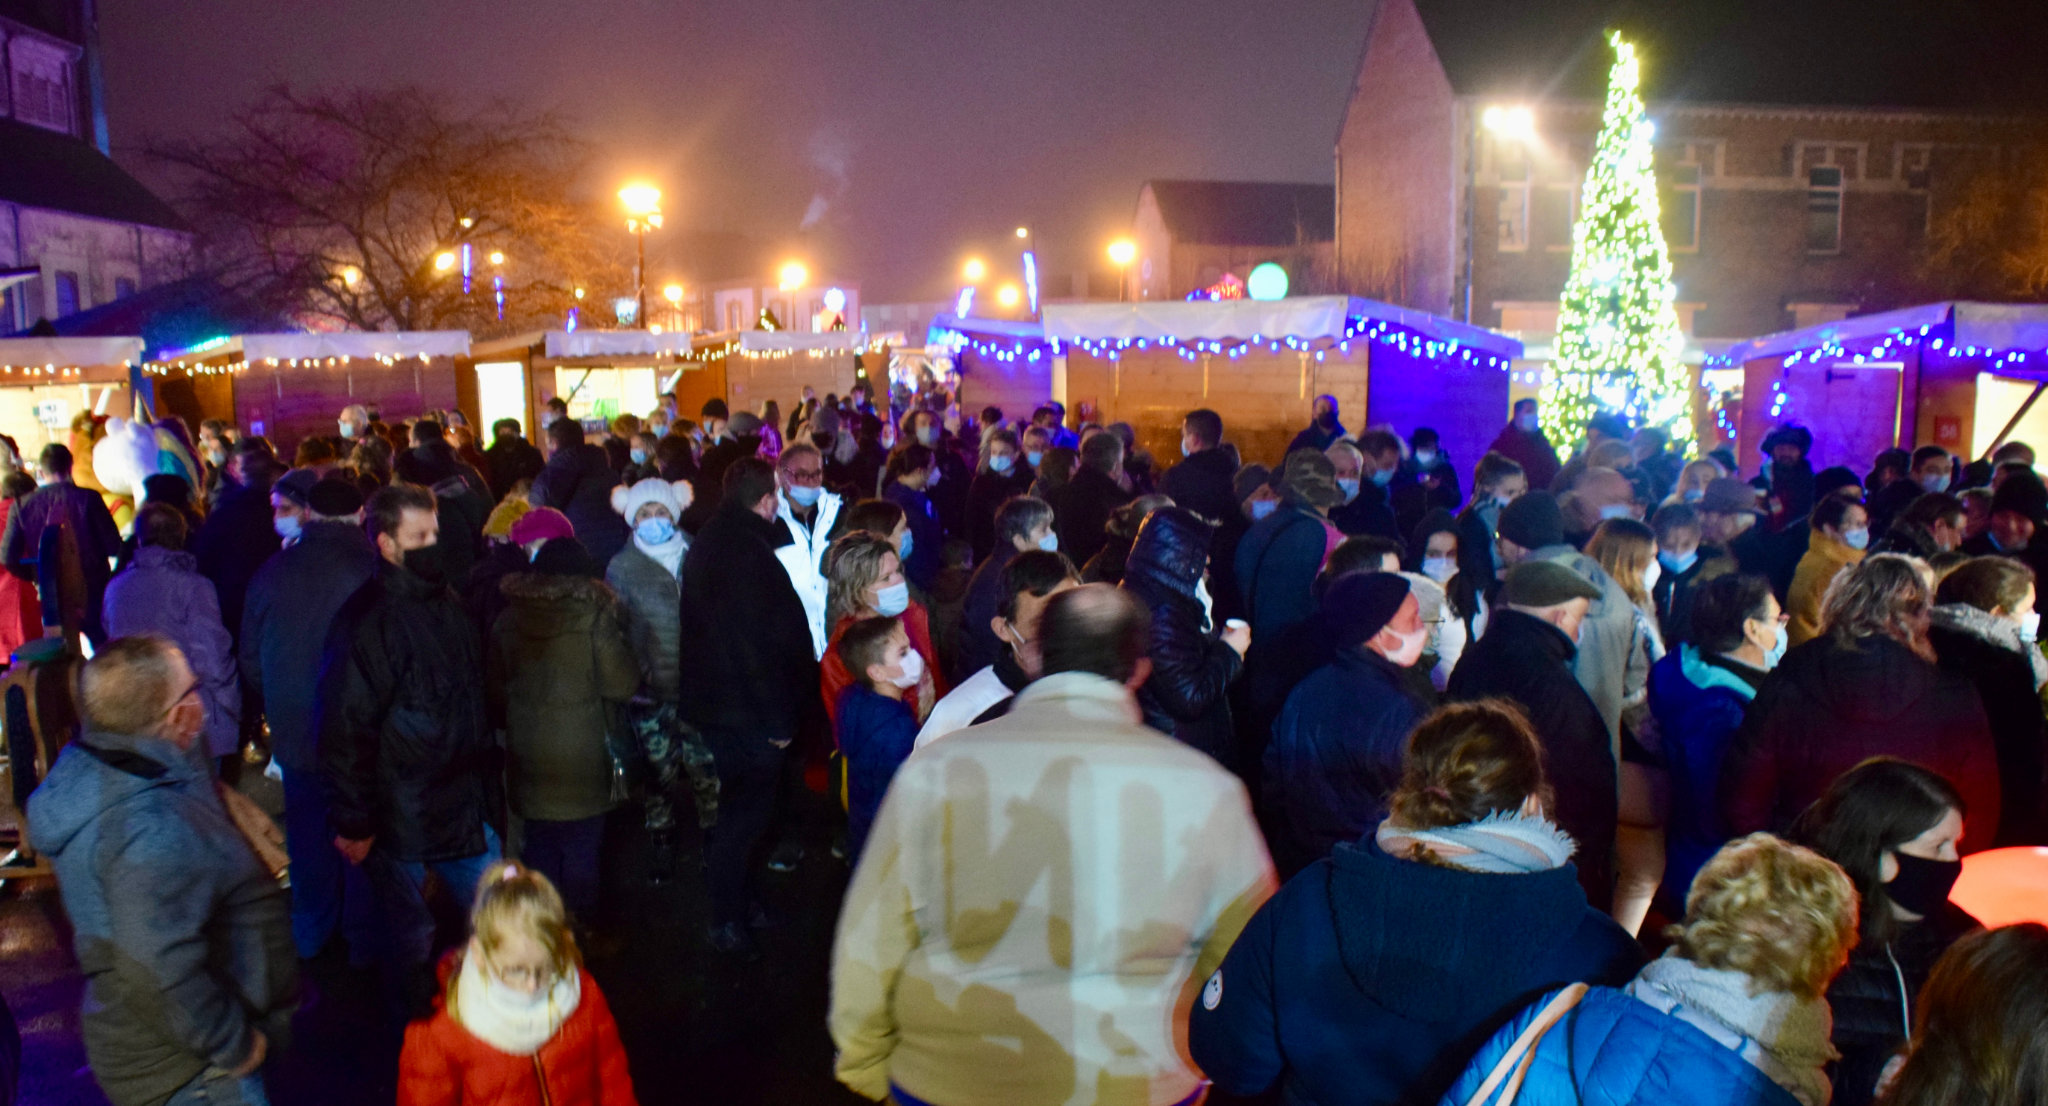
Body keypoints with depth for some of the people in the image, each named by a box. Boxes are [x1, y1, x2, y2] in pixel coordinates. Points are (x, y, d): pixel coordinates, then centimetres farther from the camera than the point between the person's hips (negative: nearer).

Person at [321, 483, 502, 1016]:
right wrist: (353, 822, -15)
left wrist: (485, 783, 15)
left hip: (464, 806, 7)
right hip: (400, 820, -7)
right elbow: (345, 728, -16)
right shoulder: (365, 621, -17)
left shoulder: (446, 603, 7)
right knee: (411, 940, 9)